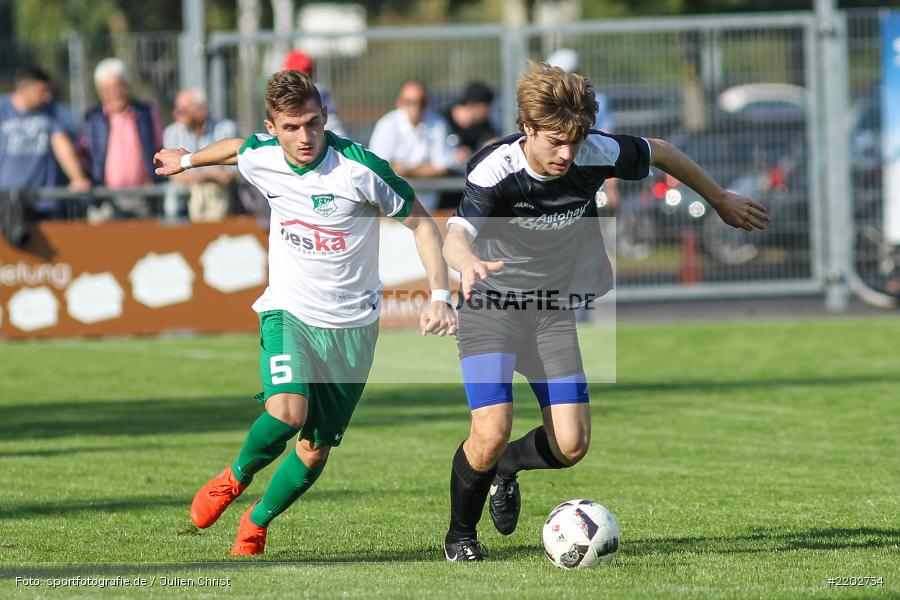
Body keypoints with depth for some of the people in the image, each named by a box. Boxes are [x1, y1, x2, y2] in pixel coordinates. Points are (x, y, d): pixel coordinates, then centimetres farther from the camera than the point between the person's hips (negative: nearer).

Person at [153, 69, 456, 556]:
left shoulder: (360, 168, -18)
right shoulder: (260, 158, -8)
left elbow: (420, 222, -7)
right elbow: (235, 148, 19)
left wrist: (439, 295, -15)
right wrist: (189, 160, 39)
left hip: (352, 324, -1)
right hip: (289, 310, 1)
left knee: (316, 448, 2)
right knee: (287, 411, -26)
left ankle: (256, 523, 28)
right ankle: (237, 475, 5)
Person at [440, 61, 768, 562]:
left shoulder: (597, 154, -15)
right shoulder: (494, 169, -27)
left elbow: (661, 153, 5)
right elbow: (456, 236, -42)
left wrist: (721, 200, 16)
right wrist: (470, 263, -66)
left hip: (554, 309, 4)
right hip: (491, 307, -4)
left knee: (572, 446, -5)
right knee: (492, 432, -19)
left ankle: (507, 467, 30)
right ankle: (461, 535, 9)